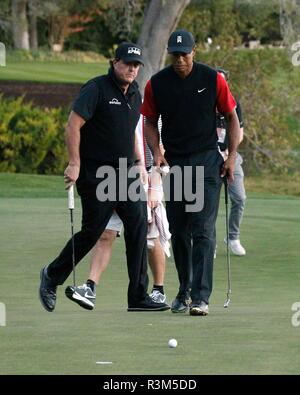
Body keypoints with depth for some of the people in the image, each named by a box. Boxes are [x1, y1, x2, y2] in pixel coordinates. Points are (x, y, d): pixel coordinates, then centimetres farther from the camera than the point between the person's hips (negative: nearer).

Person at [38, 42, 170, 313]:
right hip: (96, 174, -7)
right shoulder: (96, 89, -11)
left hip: (125, 173, 7)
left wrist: (138, 163, 21)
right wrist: (74, 164, -19)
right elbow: (73, 125, -15)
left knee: (138, 226, -4)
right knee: (93, 231, -4)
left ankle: (138, 296, -3)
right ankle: (52, 276, 18)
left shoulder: (135, 94, 13)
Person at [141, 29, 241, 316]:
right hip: (173, 163, 3)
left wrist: (232, 156, -1)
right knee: (178, 232, 8)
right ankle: (184, 291, 21)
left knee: (203, 230, -11)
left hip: (207, 162, -3)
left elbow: (231, 117, 5)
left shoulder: (212, 79, -5)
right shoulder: (156, 84, -1)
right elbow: (150, 122, 11)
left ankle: (201, 297, -14)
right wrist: (156, 152, -6)